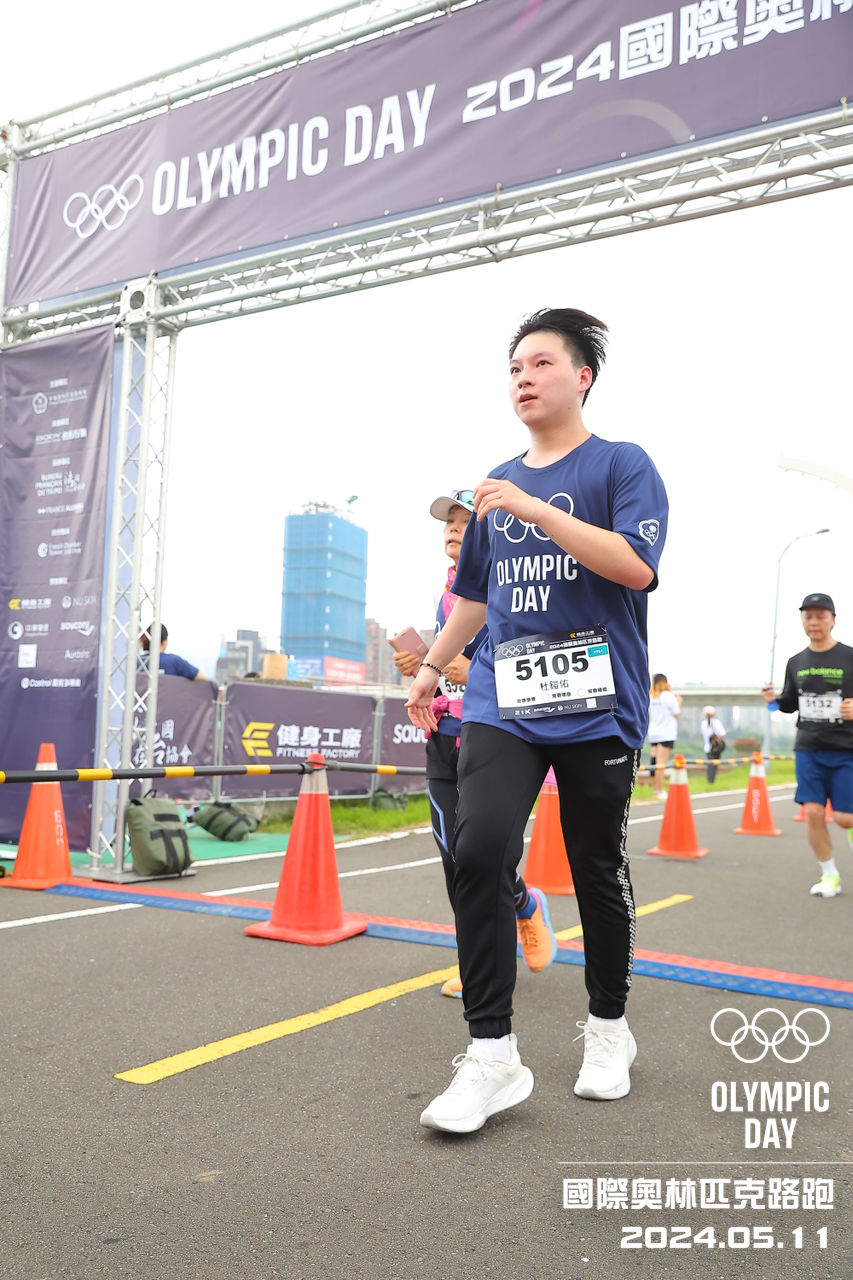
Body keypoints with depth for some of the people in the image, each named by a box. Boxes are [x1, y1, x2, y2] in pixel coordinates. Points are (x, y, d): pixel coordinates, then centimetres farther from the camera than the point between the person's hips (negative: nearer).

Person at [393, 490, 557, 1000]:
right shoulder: (448, 593, 16)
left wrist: (476, 671, -22)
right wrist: (419, 667, 5)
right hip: (445, 738, 7)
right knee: (454, 857, 6)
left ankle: (527, 905, 25)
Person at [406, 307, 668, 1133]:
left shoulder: (621, 466, 1)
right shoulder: (497, 486, 16)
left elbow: (635, 564, -17)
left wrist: (534, 508, -20)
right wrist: (431, 667, 26)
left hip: (596, 705, -3)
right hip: (502, 702, 4)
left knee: (598, 870, 6)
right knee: (477, 853, -13)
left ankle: (608, 1027, 30)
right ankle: (492, 1054, -3)